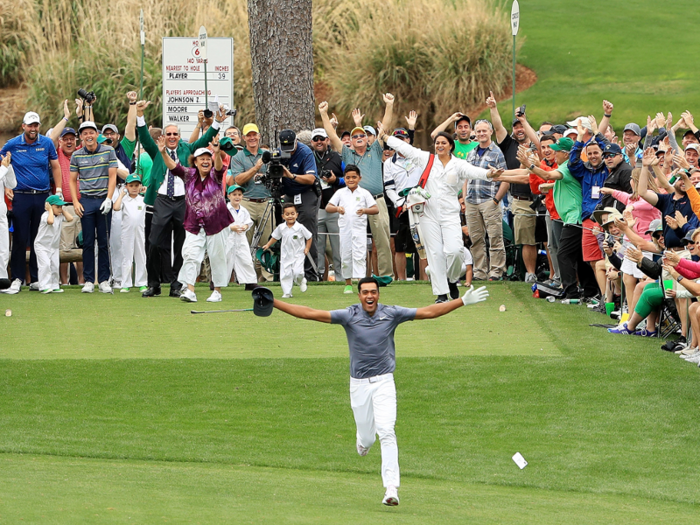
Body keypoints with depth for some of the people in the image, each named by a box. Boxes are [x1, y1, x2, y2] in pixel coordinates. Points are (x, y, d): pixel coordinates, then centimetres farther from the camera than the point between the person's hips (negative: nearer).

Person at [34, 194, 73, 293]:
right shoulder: (46, 215, -18)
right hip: (41, 245, -7)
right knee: (45, 264, -18)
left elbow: (70, 218, -7)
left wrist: (62, 210, -4)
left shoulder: (60, 216, 4)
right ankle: (44, 286, -18)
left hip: (54, 246, 7)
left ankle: (54, 286, 13)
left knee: (55, 266, 5)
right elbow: (50, 221, -38)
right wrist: (50, 210, -25)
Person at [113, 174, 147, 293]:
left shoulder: (143, 200, 7)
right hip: (127, 232, -2)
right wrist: (121, 194, -7)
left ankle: (142, 283, 12)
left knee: (141, 258, 6)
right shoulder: (124, 199, 0)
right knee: (126, 258, 1)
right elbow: (116, 207, -17)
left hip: (140, 231, 2)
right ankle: (125, 284, 4)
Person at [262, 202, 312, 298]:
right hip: (286, 255, 3)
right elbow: (275, 237, 16)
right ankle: (287, 293, 10)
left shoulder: (300, 227, -10)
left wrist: (307, 248, -4)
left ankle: (301, 281, 17)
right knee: (285, 274, 0)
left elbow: (309, 237, 1)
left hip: (298, 255, -3)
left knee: (297, 272, -18)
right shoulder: (281, 228, 0)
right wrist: (268, 245, 12)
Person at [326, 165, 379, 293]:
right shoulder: (340, 193, 9)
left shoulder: (364, 193, 4)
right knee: (346, 256, 6)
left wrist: (364, 210, -20)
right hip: (345, 228, 2)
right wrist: (337, 208, -17)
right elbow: (328, 208, 4)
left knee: (359, 256, -12)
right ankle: (348, 284, 16)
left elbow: (375, 209, 0)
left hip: (359, 229, -2)